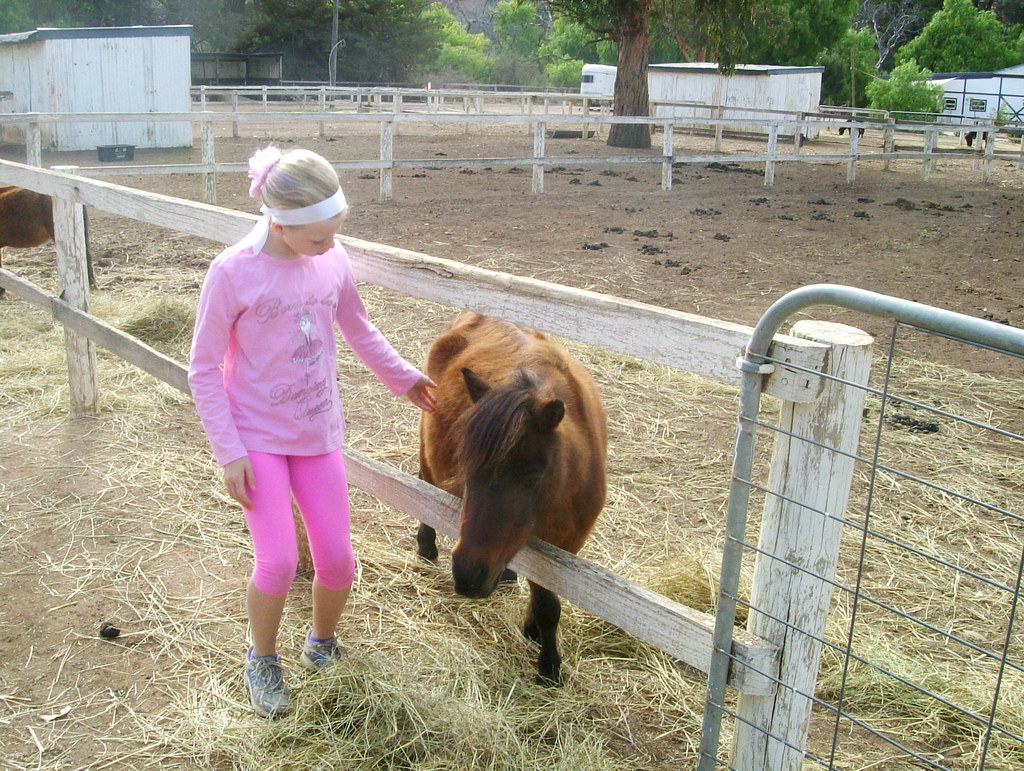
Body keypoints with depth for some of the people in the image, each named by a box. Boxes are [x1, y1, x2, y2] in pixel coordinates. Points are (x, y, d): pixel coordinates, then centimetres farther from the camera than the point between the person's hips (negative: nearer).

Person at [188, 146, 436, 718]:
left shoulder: (334, 262, -5)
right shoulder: (233, 273, -18)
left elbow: (360, 331, 15)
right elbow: (203, 370, -11)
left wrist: (403, 376, 26)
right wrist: (229, 453, -14)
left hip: (319, 435, 4)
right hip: (257, 439, -4)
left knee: (337, 560, 4)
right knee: (279, 563, -11)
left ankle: (322, 645, 36)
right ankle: (263, 661, 20)